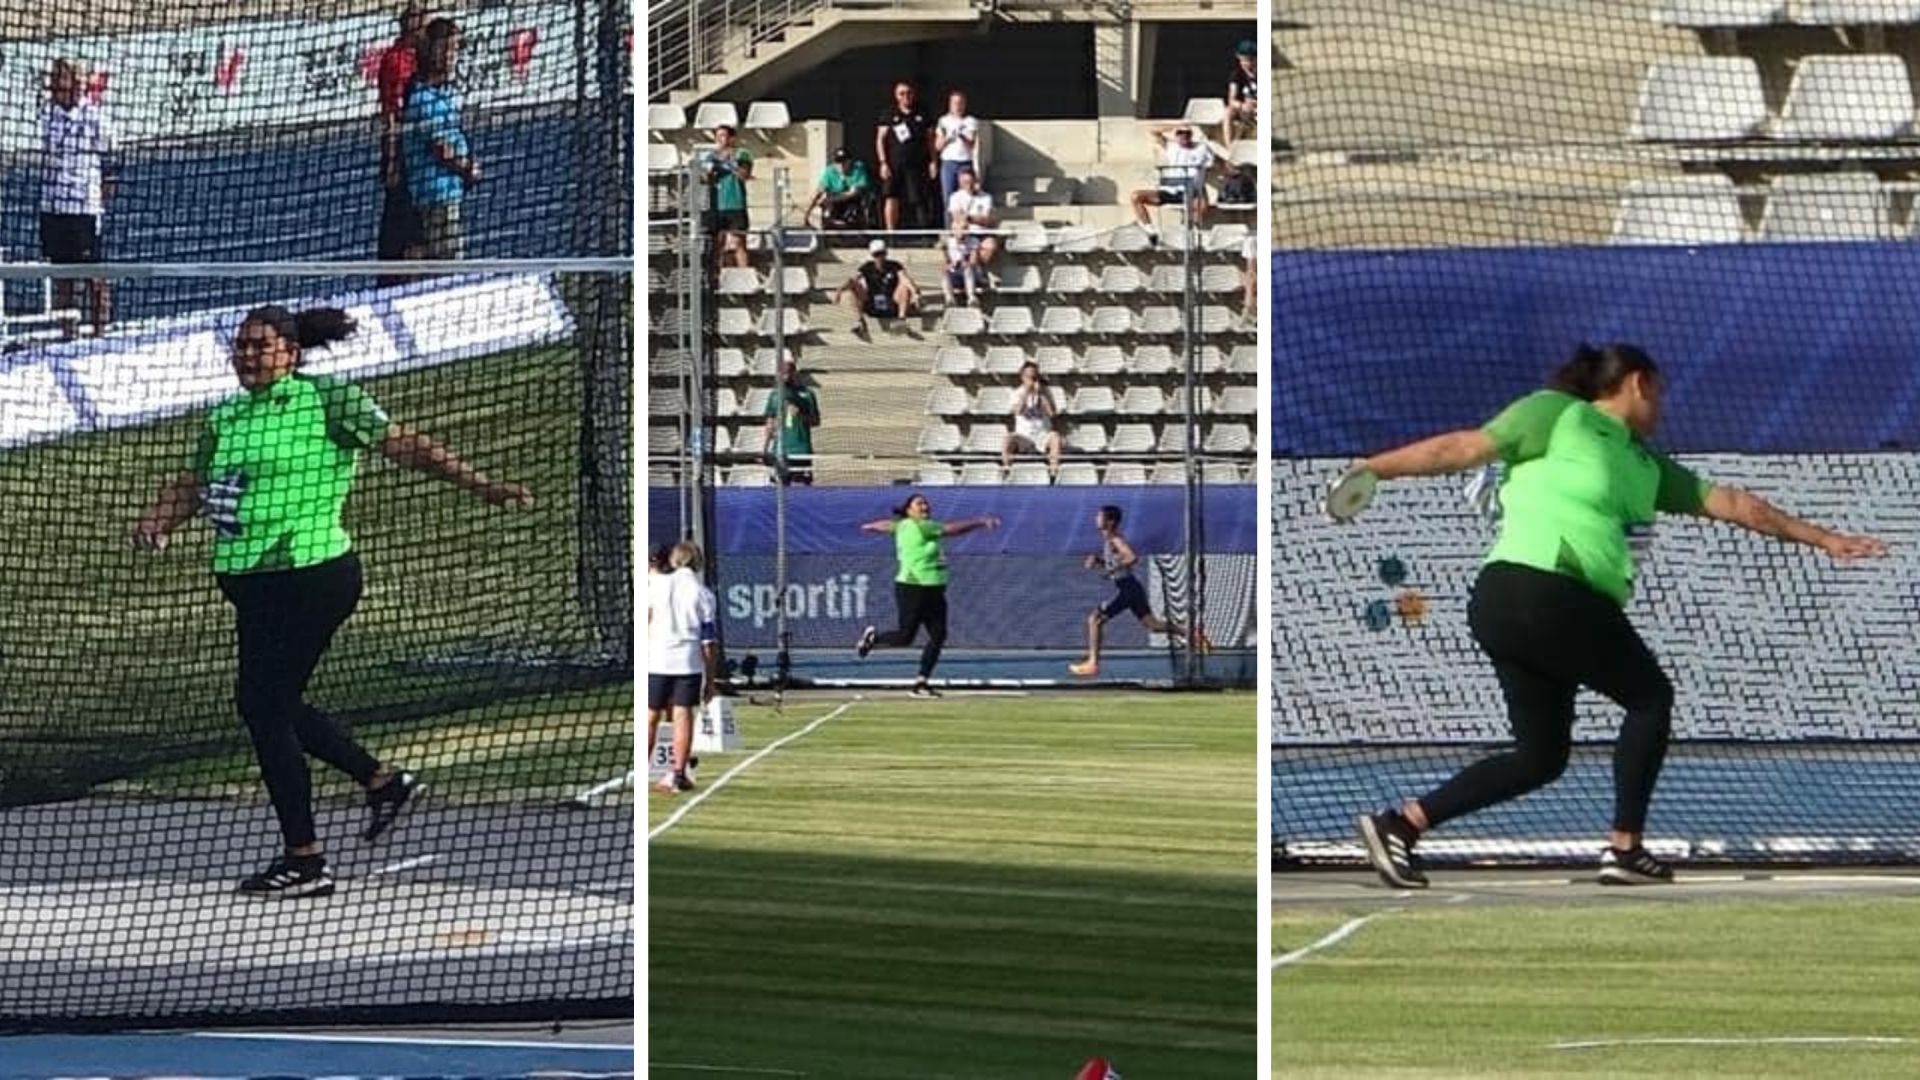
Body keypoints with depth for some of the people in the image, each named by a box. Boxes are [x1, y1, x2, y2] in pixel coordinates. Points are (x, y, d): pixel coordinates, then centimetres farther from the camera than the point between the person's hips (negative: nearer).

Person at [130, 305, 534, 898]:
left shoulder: (326, 400, -7)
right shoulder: (225, 418, 13)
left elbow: (403, 445, -7)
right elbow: (192, 483, 21)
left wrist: (479, 484, -11)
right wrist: (156, 522, 0)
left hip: (309, 576, -8)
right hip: (253, 582, 9)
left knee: (266, 705, -7)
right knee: (265, 703, 17)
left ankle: (304, 862, 3)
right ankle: (383, 781, 35)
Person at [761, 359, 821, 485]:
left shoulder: (807, 393, 4)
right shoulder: (775, 395, 10)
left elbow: (816, 421, 7)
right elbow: (770, 422, 14)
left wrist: (802, 416, -13)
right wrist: (765, 446, 7)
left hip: (801, 450, -2)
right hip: (780, 450, 2)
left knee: (803, 484, -7)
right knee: (783, 484, 2)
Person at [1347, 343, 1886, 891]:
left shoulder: (1645, 465, 23)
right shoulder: (1555, 415, 0)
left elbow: (1728, 502, 26)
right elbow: (1464, 448, -3)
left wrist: (1823, 538, 27)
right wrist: (1370, 469, -9)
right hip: (1536, 592, -9)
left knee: (1539, 758, 8)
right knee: (1651, 698, 2)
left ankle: (1400, 823, 7)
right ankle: (1624, 849, 4)